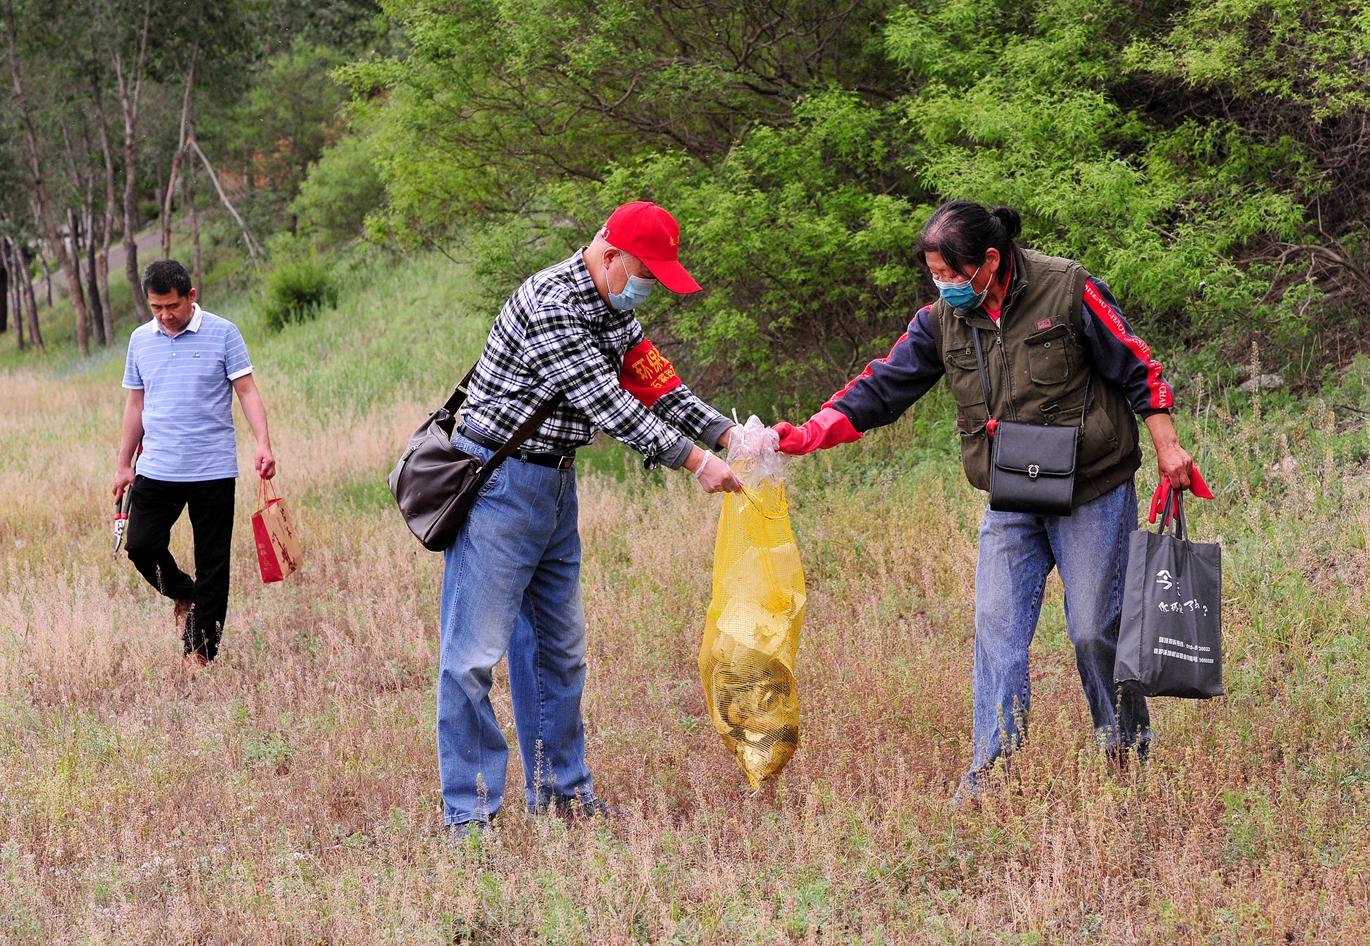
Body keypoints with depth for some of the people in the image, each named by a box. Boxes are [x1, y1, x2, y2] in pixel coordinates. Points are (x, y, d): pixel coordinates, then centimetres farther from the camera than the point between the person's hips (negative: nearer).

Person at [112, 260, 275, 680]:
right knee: (141, 545, -6)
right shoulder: (140, 340, 9)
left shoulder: (223, 334, -3)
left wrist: (263, 444, -17)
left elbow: (247, 391, -4)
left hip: (212, 469, -3)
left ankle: (199, 652, 9)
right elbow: (136, 404, 16)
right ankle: (183, 595, 24)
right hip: (156, 468, 3)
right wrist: (124, 464, 15)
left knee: (212, 565, 1)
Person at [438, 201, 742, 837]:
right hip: (498, 485, -10)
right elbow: (606, 405, -23)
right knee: (475, 652, -6)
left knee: (559, 645, 14)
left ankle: (559, 788, 24)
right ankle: (467, 810, -2)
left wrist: (728, 436, -5)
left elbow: (658, 384, 9)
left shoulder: (612, 311, 10)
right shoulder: (551, 304, -21)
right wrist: (694, 462, -20)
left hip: (555, 486, 10)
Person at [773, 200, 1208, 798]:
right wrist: (806, 436, -10)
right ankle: (989, 770, -1)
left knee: (1095, 631, 0)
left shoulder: (1068, 290, -12)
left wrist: (1166, 447, -9)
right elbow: (881, 388, 1)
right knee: (997, 631, -4)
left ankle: (1129, 755, 21)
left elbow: (1136, 368, -6)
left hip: (1094, 494, -4)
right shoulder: (941, 321, 0)